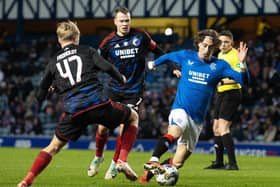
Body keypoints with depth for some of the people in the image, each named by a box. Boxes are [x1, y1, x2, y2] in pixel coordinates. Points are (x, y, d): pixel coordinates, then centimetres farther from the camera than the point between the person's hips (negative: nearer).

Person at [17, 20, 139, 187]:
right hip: (99, 104, -2)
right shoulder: (87, 51, 13)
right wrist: (121, 79, 18)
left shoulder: (54, 63, 19)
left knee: (54, 146, 19)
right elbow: (107, 67, -2)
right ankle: (122, 160, 7)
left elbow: (40, 95, 23)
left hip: (74, 112, 2)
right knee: (133, 117, 23)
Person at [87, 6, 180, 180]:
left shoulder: (141, 36, -5)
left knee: (125, 127, -8)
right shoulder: (109, 41, -4)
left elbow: (157, 51, 8)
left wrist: (173, 67, 4)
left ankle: (115, 164, 10)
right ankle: (98, 157, 27)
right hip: (114, 90, 1)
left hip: (134, 91, -1)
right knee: (103, 126, -1)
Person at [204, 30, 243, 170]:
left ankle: (232, 163, -18)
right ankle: (219, 162, 23)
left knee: (223, 127, -17)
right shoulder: (220, 55, 13)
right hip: (220, 94, 10)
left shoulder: (234, 56, -15)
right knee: (216, 127, 13)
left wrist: (222, 82, -35)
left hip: (231, 93, -10)